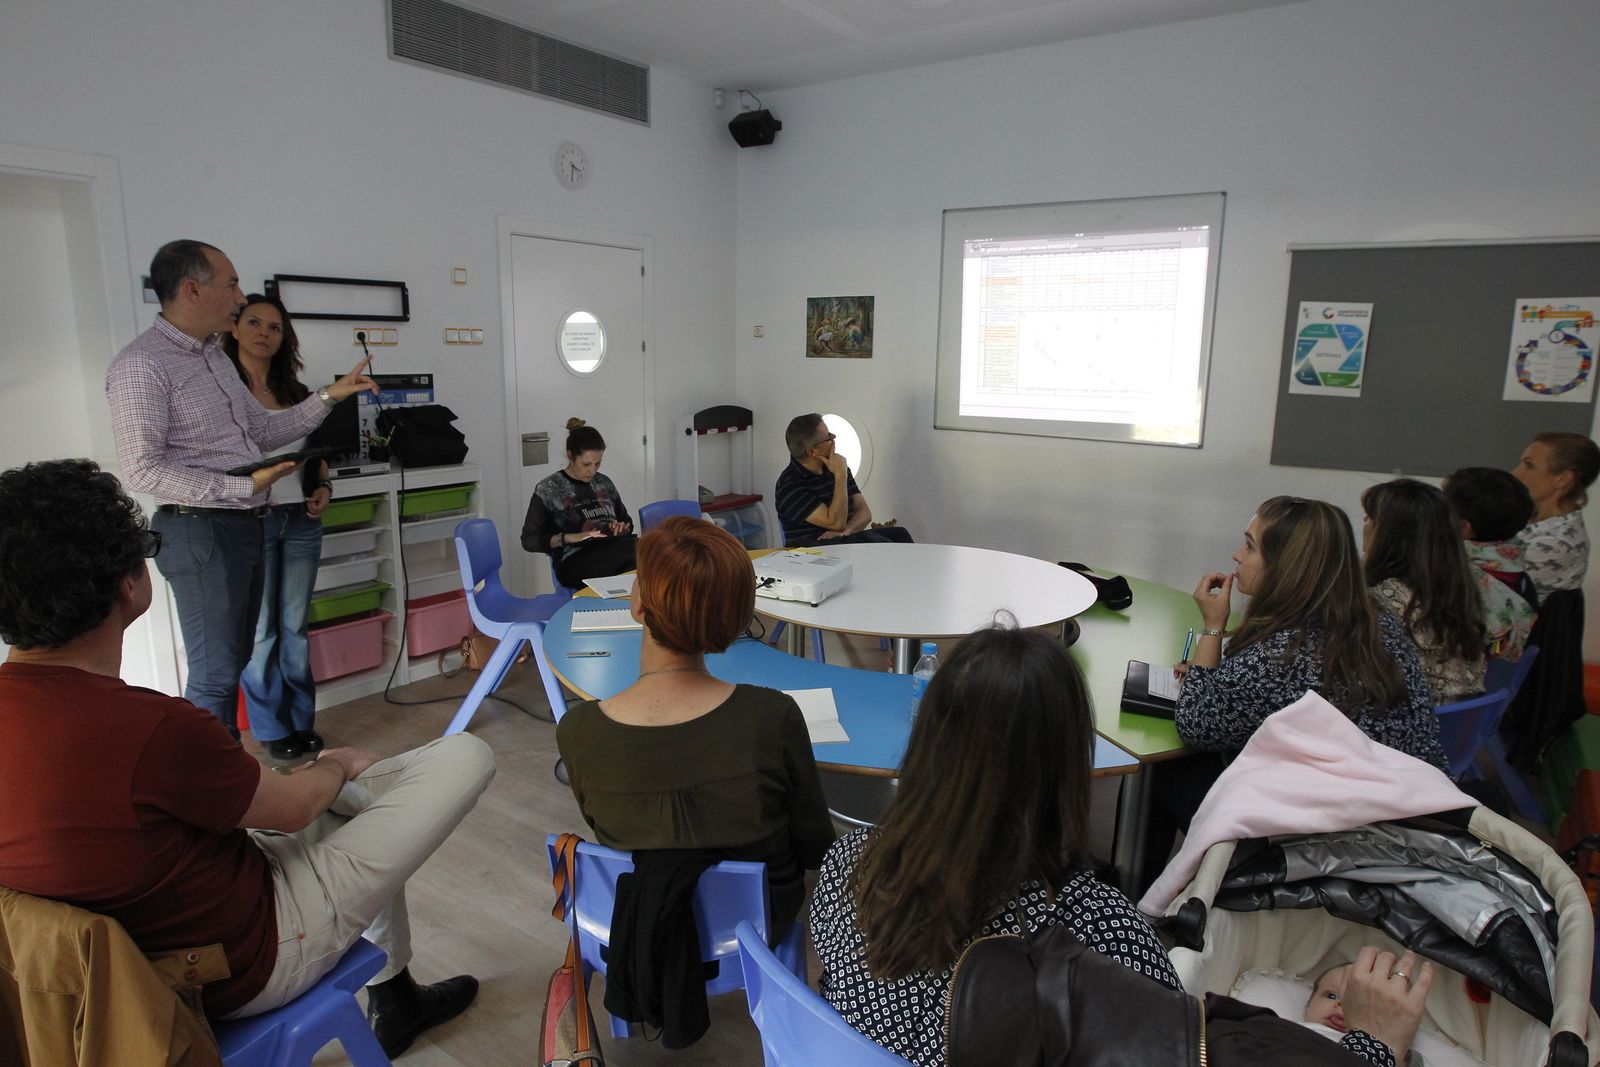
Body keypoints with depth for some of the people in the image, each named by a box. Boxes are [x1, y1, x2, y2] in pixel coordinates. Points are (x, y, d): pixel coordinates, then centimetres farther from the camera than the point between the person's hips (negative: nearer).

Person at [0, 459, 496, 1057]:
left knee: (346, 791, 28)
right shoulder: (153, 730, -34)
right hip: (242, 970, -8)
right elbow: (292, 807, -15)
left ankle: (395, 1002, 37)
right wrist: (338, 764, 7)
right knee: (467, 756, -7)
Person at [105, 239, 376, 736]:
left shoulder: (214, 355, 14)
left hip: (247, 525, 9)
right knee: (216, 673, -4)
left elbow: (264, 432, 20)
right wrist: (242, 486, -23)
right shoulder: (142, 364, -14)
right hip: (199, 531, -9)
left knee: (234, 662, 16)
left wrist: (329, 396, 13)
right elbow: (142, 468, -20)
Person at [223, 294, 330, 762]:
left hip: (301, 521, 5)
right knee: (259, 630, 2)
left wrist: (323, 487, 4)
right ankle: (272, 729, 15)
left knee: (295, 626, 11)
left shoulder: (297, 394, 13)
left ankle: (302, 721, 21)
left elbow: (317, 456, 21)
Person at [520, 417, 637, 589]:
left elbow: (628, 523, 30)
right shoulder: (547, 490, 6)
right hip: (575, 562, -5)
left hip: (612, 555, 5)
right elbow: (529, 540, 4)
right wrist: (568, 538, -12)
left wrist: (621, 528, 5)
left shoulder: (604, 483, 19)